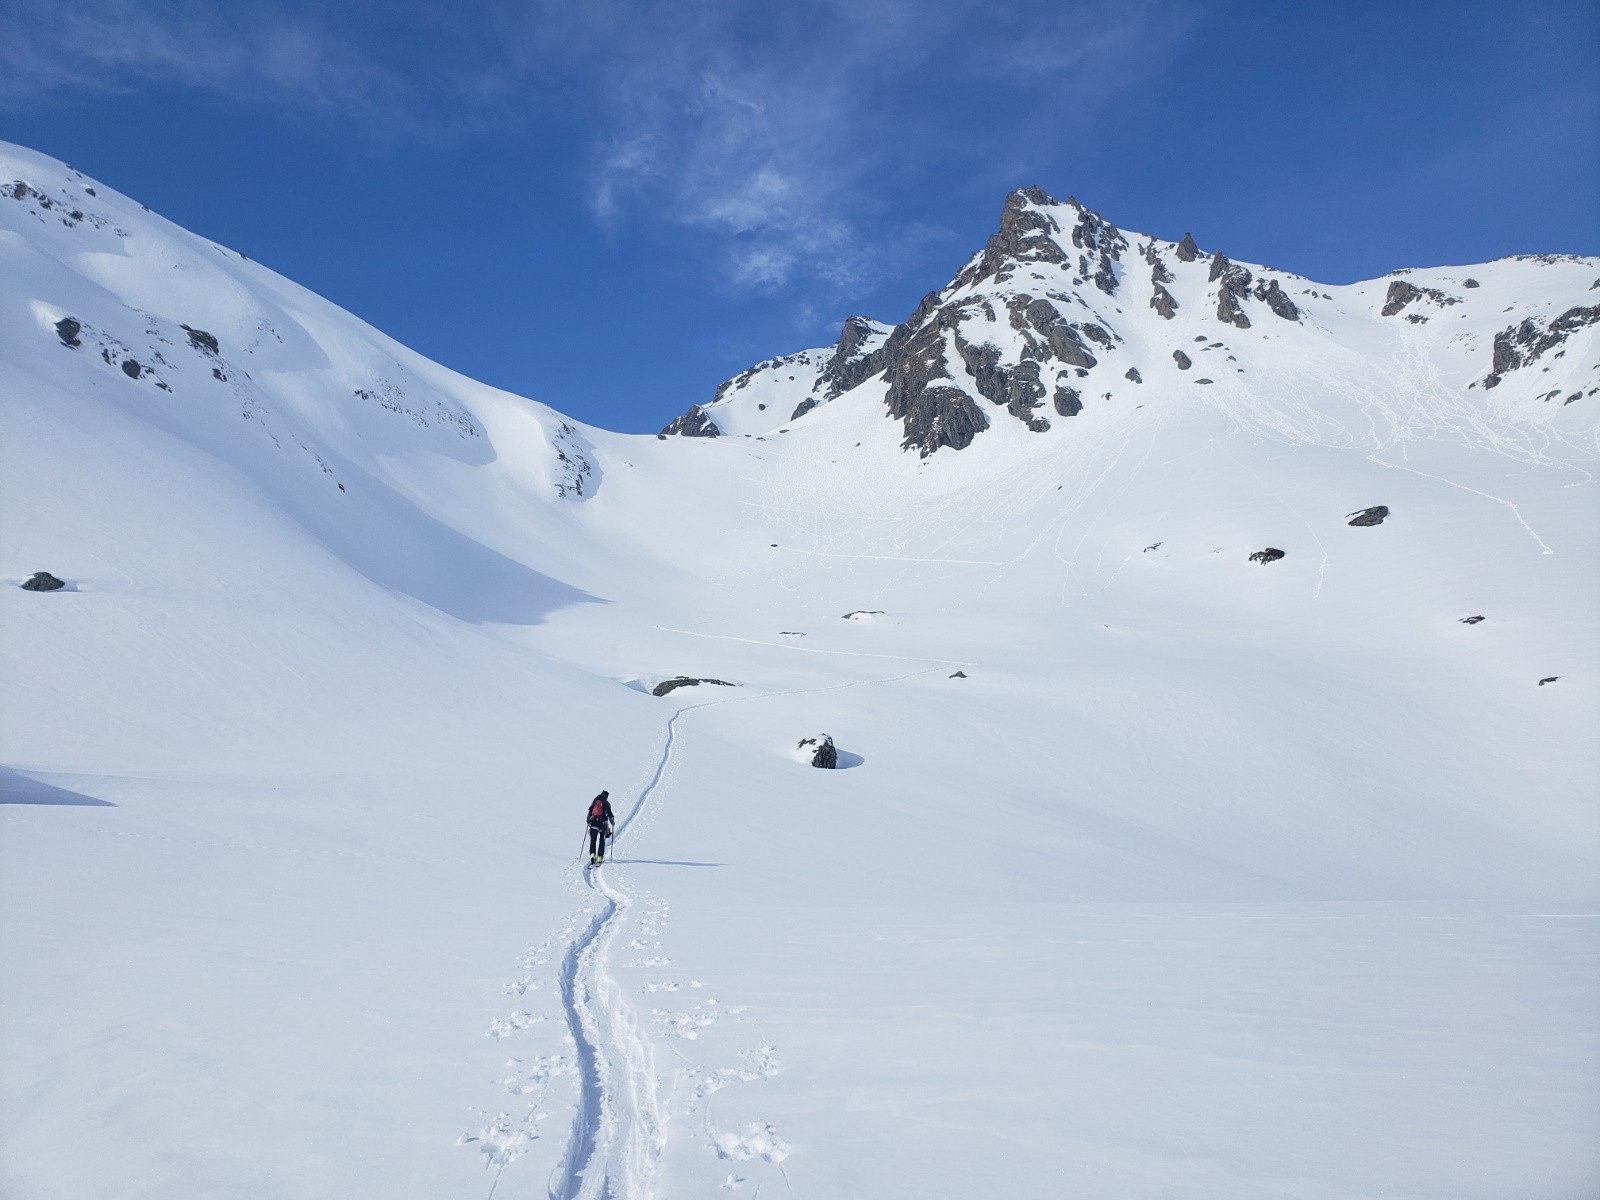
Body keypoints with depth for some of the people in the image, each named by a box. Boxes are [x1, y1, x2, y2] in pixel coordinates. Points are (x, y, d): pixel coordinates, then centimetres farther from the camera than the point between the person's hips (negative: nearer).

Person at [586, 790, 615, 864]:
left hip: (593, 823, 2)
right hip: (603, 823, -2)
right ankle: (600, 857, 3)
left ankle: (592, 855, -18)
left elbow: (589, 812, 10)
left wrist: (588, 821, 20)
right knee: (602, 841, 7)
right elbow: (609, 814, -1)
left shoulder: (594, 802, 9)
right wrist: (613, 822, 13)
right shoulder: (606, 803, 0)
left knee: (593, 841, 2)